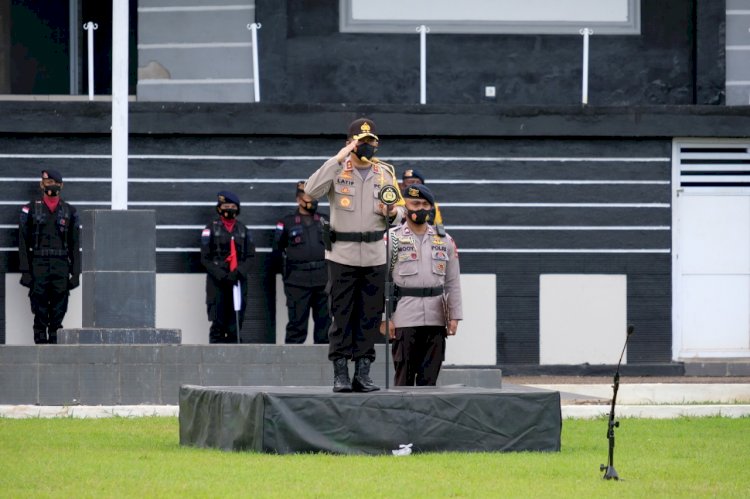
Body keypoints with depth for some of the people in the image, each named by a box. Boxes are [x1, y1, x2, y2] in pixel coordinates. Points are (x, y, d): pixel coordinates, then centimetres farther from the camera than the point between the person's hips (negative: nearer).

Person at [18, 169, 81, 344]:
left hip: (61, 266, 2)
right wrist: (25, 271, -6)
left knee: (58, 312, -1)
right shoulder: (31, 209, 5)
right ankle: (40, 342, -2)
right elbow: (23, 243, 3)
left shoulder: (69, 212, 11)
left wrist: (76, 273, 4)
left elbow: (75, 245, 11)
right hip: (38, 265, -2)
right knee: (40, 313, -4)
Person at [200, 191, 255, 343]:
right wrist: (221, 275, -12)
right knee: (218, 323, -6)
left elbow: (250, 256, 10)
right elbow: (205, 258, -1)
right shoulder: (211, 228, 3)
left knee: (235, 322, 1)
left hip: (238, 280, 3)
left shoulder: (243, 229, 13)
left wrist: (239, 272, -9)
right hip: (217, 281, -3)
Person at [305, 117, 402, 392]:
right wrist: (337, 160, -20)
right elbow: (311, 191, -19)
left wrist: (392, 213, -8)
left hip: (374, 256, 3)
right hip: (342, 255, -3)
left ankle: (363, 373, 9)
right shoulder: (337, 170, 0)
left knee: (369, 318, 4)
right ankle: (340, 374, 2)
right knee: (342, 316, -2)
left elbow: (397, 217, 17)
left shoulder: (385, 174, 10)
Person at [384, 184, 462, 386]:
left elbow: (453, 282, 14)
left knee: (430, 375, 4)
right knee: (404, 375, -3)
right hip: (405, 317, -3)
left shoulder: (444, 241, 13)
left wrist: (454, 316, 6)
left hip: (436, 317, 3)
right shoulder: (392, 239, 2)